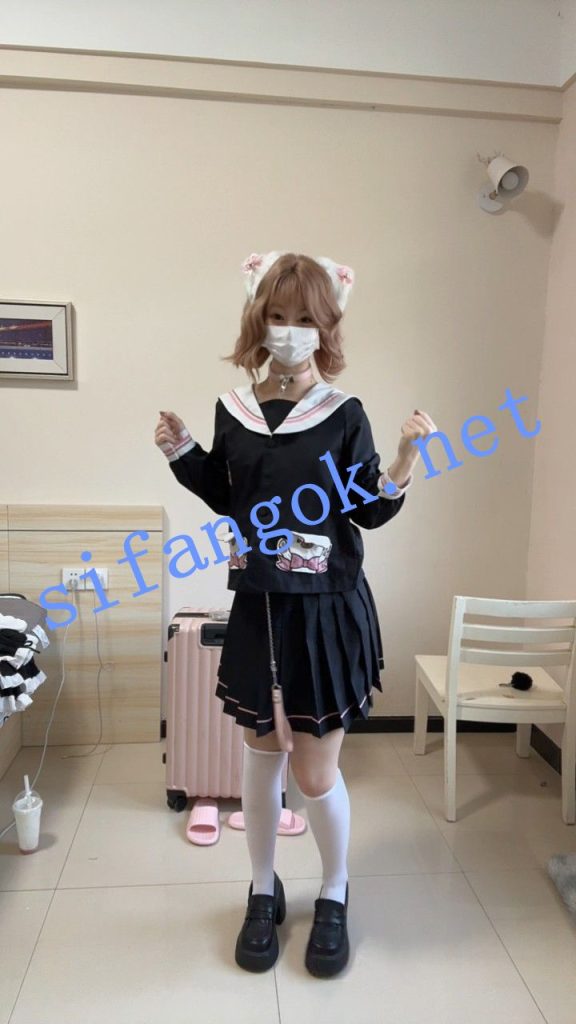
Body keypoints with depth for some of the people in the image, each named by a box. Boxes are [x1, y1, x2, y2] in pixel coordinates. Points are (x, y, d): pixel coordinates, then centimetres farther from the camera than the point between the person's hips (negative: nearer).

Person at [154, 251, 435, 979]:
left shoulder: (344, 414, -6)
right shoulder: (232, 410, 3)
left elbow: (370, 513, -4)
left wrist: (405, 458, -19)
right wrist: (183, 453, 2)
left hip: (329, 613, -3)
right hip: (257, 610, 4)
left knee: (315, 771, 5)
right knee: (261, 754, 16)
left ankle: (333, 899, 34)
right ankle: (264, 893, 39)